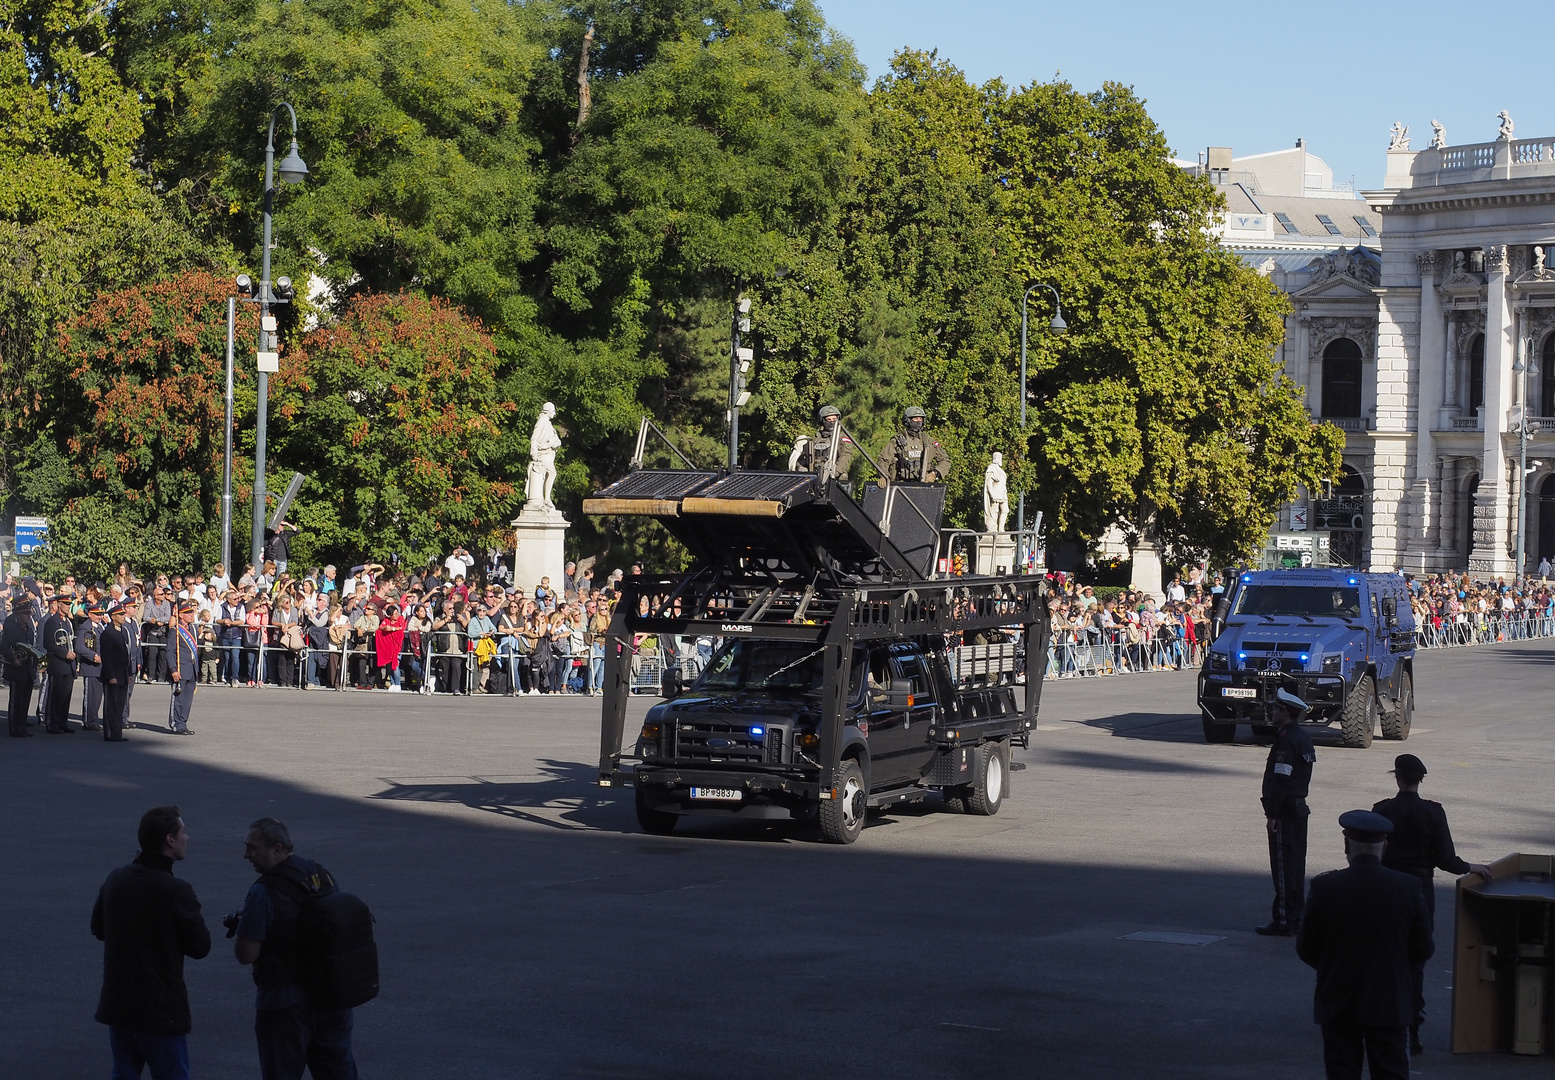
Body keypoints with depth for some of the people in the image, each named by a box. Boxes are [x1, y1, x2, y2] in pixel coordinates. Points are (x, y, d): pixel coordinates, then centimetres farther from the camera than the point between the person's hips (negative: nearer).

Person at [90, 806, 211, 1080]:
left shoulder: (116, 880, 2)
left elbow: (98, 928, 16)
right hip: (161, 1010, -6)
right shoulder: (176, 891, -19)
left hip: (117, 1003, 6)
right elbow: (200, 947, -12)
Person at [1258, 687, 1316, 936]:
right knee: (1296, 866, 13)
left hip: (1285, 811, -10)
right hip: (1299, 807, 10)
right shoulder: (1303, 738, 13)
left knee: (1283, 867, -6)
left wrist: (1272, 814, -19)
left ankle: (1284, 921, -4)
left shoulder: (1286, 740, -18)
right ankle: (1295, 917, 19)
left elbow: (1280, 780, -21)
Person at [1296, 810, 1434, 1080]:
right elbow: (1423, 949, 0)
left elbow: (1306, 949, -3)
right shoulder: (1408, 888, -9)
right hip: (1389, 1004, 1)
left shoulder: (1324, 887, -12)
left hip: (1338, 1004, -1)